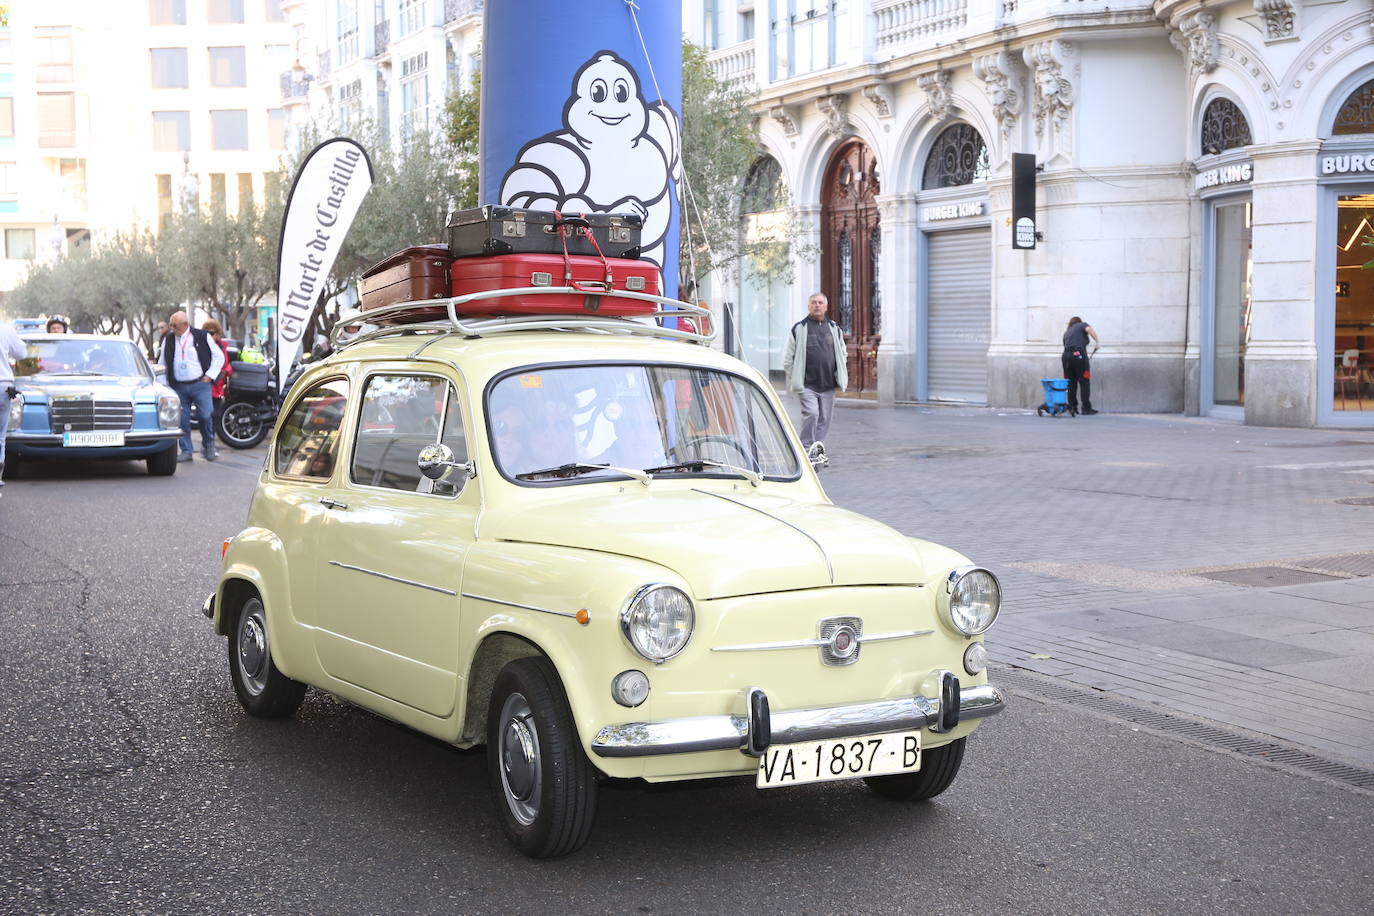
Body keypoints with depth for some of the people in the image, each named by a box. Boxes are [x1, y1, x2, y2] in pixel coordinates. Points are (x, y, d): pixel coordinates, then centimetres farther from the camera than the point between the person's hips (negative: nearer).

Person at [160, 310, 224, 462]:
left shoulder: (202, 337, -1)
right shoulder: (168, 339, 8)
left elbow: (219, 356, 5)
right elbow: (163, 363, 17)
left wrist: (209, 375, -2)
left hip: (200, 385, -3)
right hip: (178, 387, 3)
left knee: (206, 416, -9)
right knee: (182, 420, 1)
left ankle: (209, 446, 13)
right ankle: (186, 451, 11)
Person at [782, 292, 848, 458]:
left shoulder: (834, 329, 13)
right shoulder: (799, 328, 1)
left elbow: (842, 354, 21)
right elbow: (789, 356, 4)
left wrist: (840, 378, 14)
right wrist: (792, 379, 0)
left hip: (828, 385, 4)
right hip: (807, 384, -4)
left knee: (824, 418, 6)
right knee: (811, 414, -16)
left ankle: (819, 450, 16)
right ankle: (806, 449, -7)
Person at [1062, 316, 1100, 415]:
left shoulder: (1066, 332, 28)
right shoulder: (1082, 325, 14)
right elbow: (1089, 329, -8)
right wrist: (1096, 341, -9)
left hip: (1066, 355, 5)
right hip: (1079, 354, -5)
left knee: (1071, 384, 11)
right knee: (1084, 383, -2)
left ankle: (1072, 408, 10)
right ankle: (1086, 409, -4)